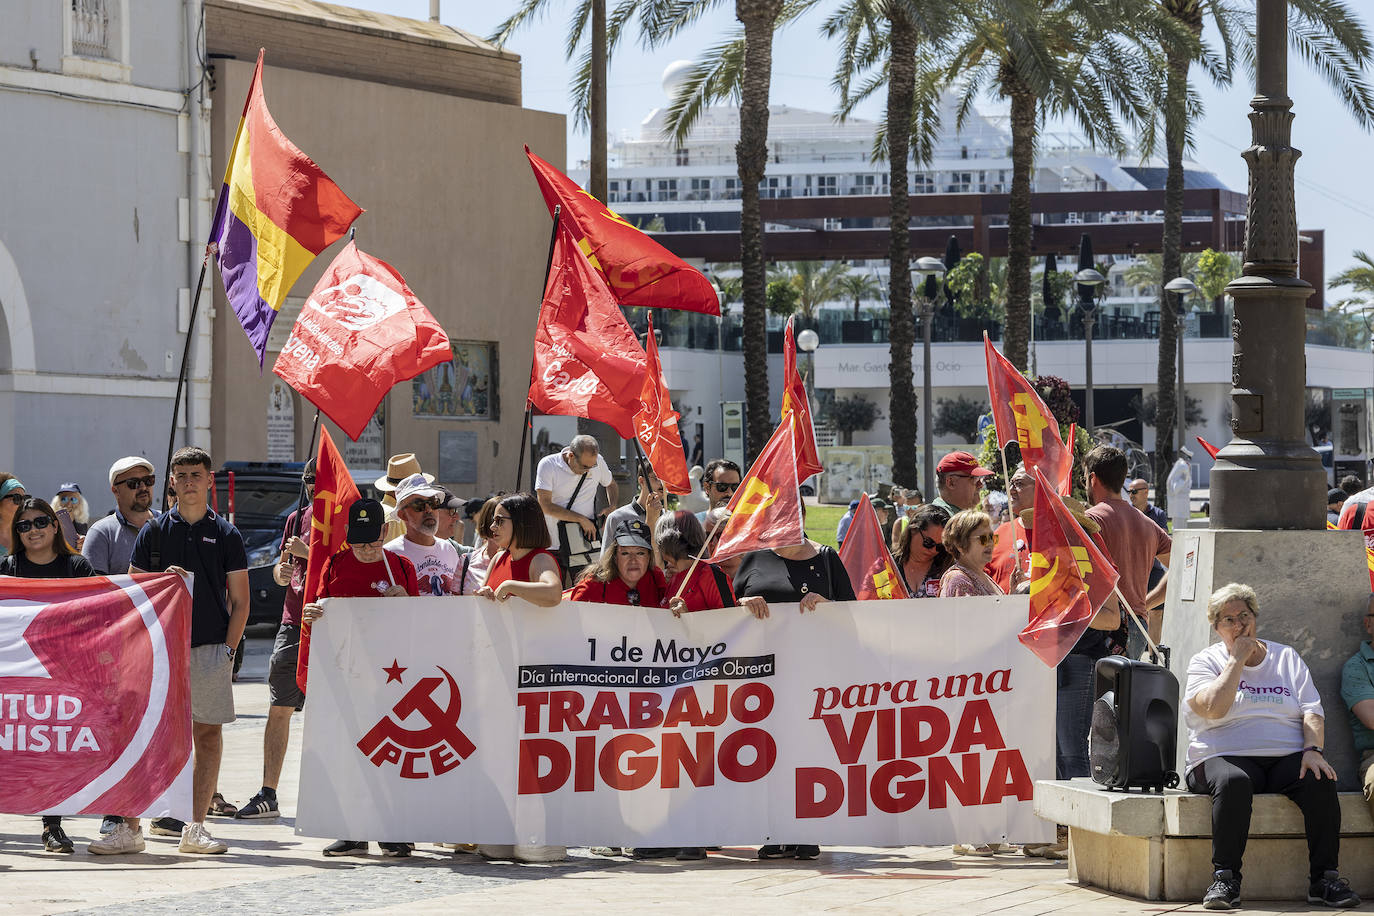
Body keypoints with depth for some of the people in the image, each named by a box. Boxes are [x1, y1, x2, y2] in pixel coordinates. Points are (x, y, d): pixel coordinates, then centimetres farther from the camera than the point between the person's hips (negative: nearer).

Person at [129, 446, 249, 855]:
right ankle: (132, 819, 2)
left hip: (211, 648, 0)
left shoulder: (226, 534, 7)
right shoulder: (155, 531, 8)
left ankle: (195, 826, -2)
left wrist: (228, 649, -4)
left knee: (209, 736, -3)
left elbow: (240, 601, 7)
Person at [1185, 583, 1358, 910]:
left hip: (1287, 759, 3)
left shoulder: (1287, 658, 18)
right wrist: (1238, 659, -5)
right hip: (1227, 757, -3)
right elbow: (1214, 708, -11)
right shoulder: (1206, 662, 10)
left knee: (1320, 781, -29)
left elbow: (1312, 712, 9)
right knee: (1233, 781, -38)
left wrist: (1312, 750, -11)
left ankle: (1324, 879, -24)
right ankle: (1225, 879, -32)